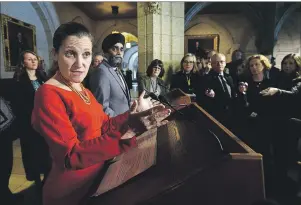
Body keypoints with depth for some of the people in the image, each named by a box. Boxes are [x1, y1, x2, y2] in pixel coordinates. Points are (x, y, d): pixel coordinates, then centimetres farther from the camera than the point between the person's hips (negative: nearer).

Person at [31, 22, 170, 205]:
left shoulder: (82, 91, 4)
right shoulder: (48, 94, -22)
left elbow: (103, 125, 1)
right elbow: (72, 156, -29)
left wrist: (133, 116, -12)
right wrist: (129, 129, -38)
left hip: (96, 178, 7)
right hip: (71, 189, -7)